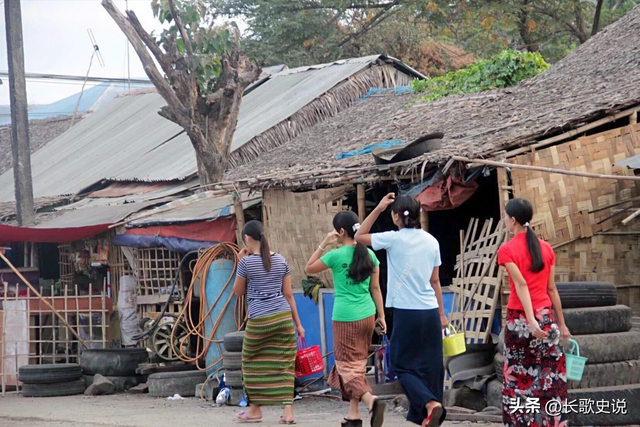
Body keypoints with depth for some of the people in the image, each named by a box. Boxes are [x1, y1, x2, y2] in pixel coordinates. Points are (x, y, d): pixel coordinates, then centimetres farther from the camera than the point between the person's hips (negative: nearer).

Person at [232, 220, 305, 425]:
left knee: (253, 362, 12)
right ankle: (288, 411, -2)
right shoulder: (281, 260, 7)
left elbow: (238, 291, 8)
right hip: (283, 316, 4)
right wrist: (298, 323, 12)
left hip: (259, 319, -4)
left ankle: (255, 410, 18)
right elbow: (288, 294, 8)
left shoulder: (246, 262, -6)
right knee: (283, 364, 5)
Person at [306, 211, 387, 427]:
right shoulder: (369, 255, 4)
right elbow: (375, 288, 7)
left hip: (345, 318, -6)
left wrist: (323, 244, 3)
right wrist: (381, 315, 13)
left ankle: (371, 400, -25)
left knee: (348, 366, -1)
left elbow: (309, 268, 5)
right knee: (357, 364, 15)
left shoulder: (336, 255, -11)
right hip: (367, 316, 6)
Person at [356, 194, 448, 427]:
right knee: (430, 365, 10)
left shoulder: (394, 239, -9)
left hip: (407, 313, -5)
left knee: (403, 365, 4)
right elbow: (435, 281, 11)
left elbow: (359, 236, 6)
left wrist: (378, 209, 5)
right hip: (430, 312, 5)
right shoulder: (431, 241, 6)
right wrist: (442, 314, 18)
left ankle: (429, 402, -16)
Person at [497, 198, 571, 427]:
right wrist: (561, 323, 11)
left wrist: (531, 320, -25)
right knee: (551, 377, 6)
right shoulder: (546, 248, 6)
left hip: (519, 318, -4)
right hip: (546, 316, 4)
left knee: (519, 376, 6)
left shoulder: (507, 250, -7)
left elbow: (521, 285, -18)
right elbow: (551, 288, 7)